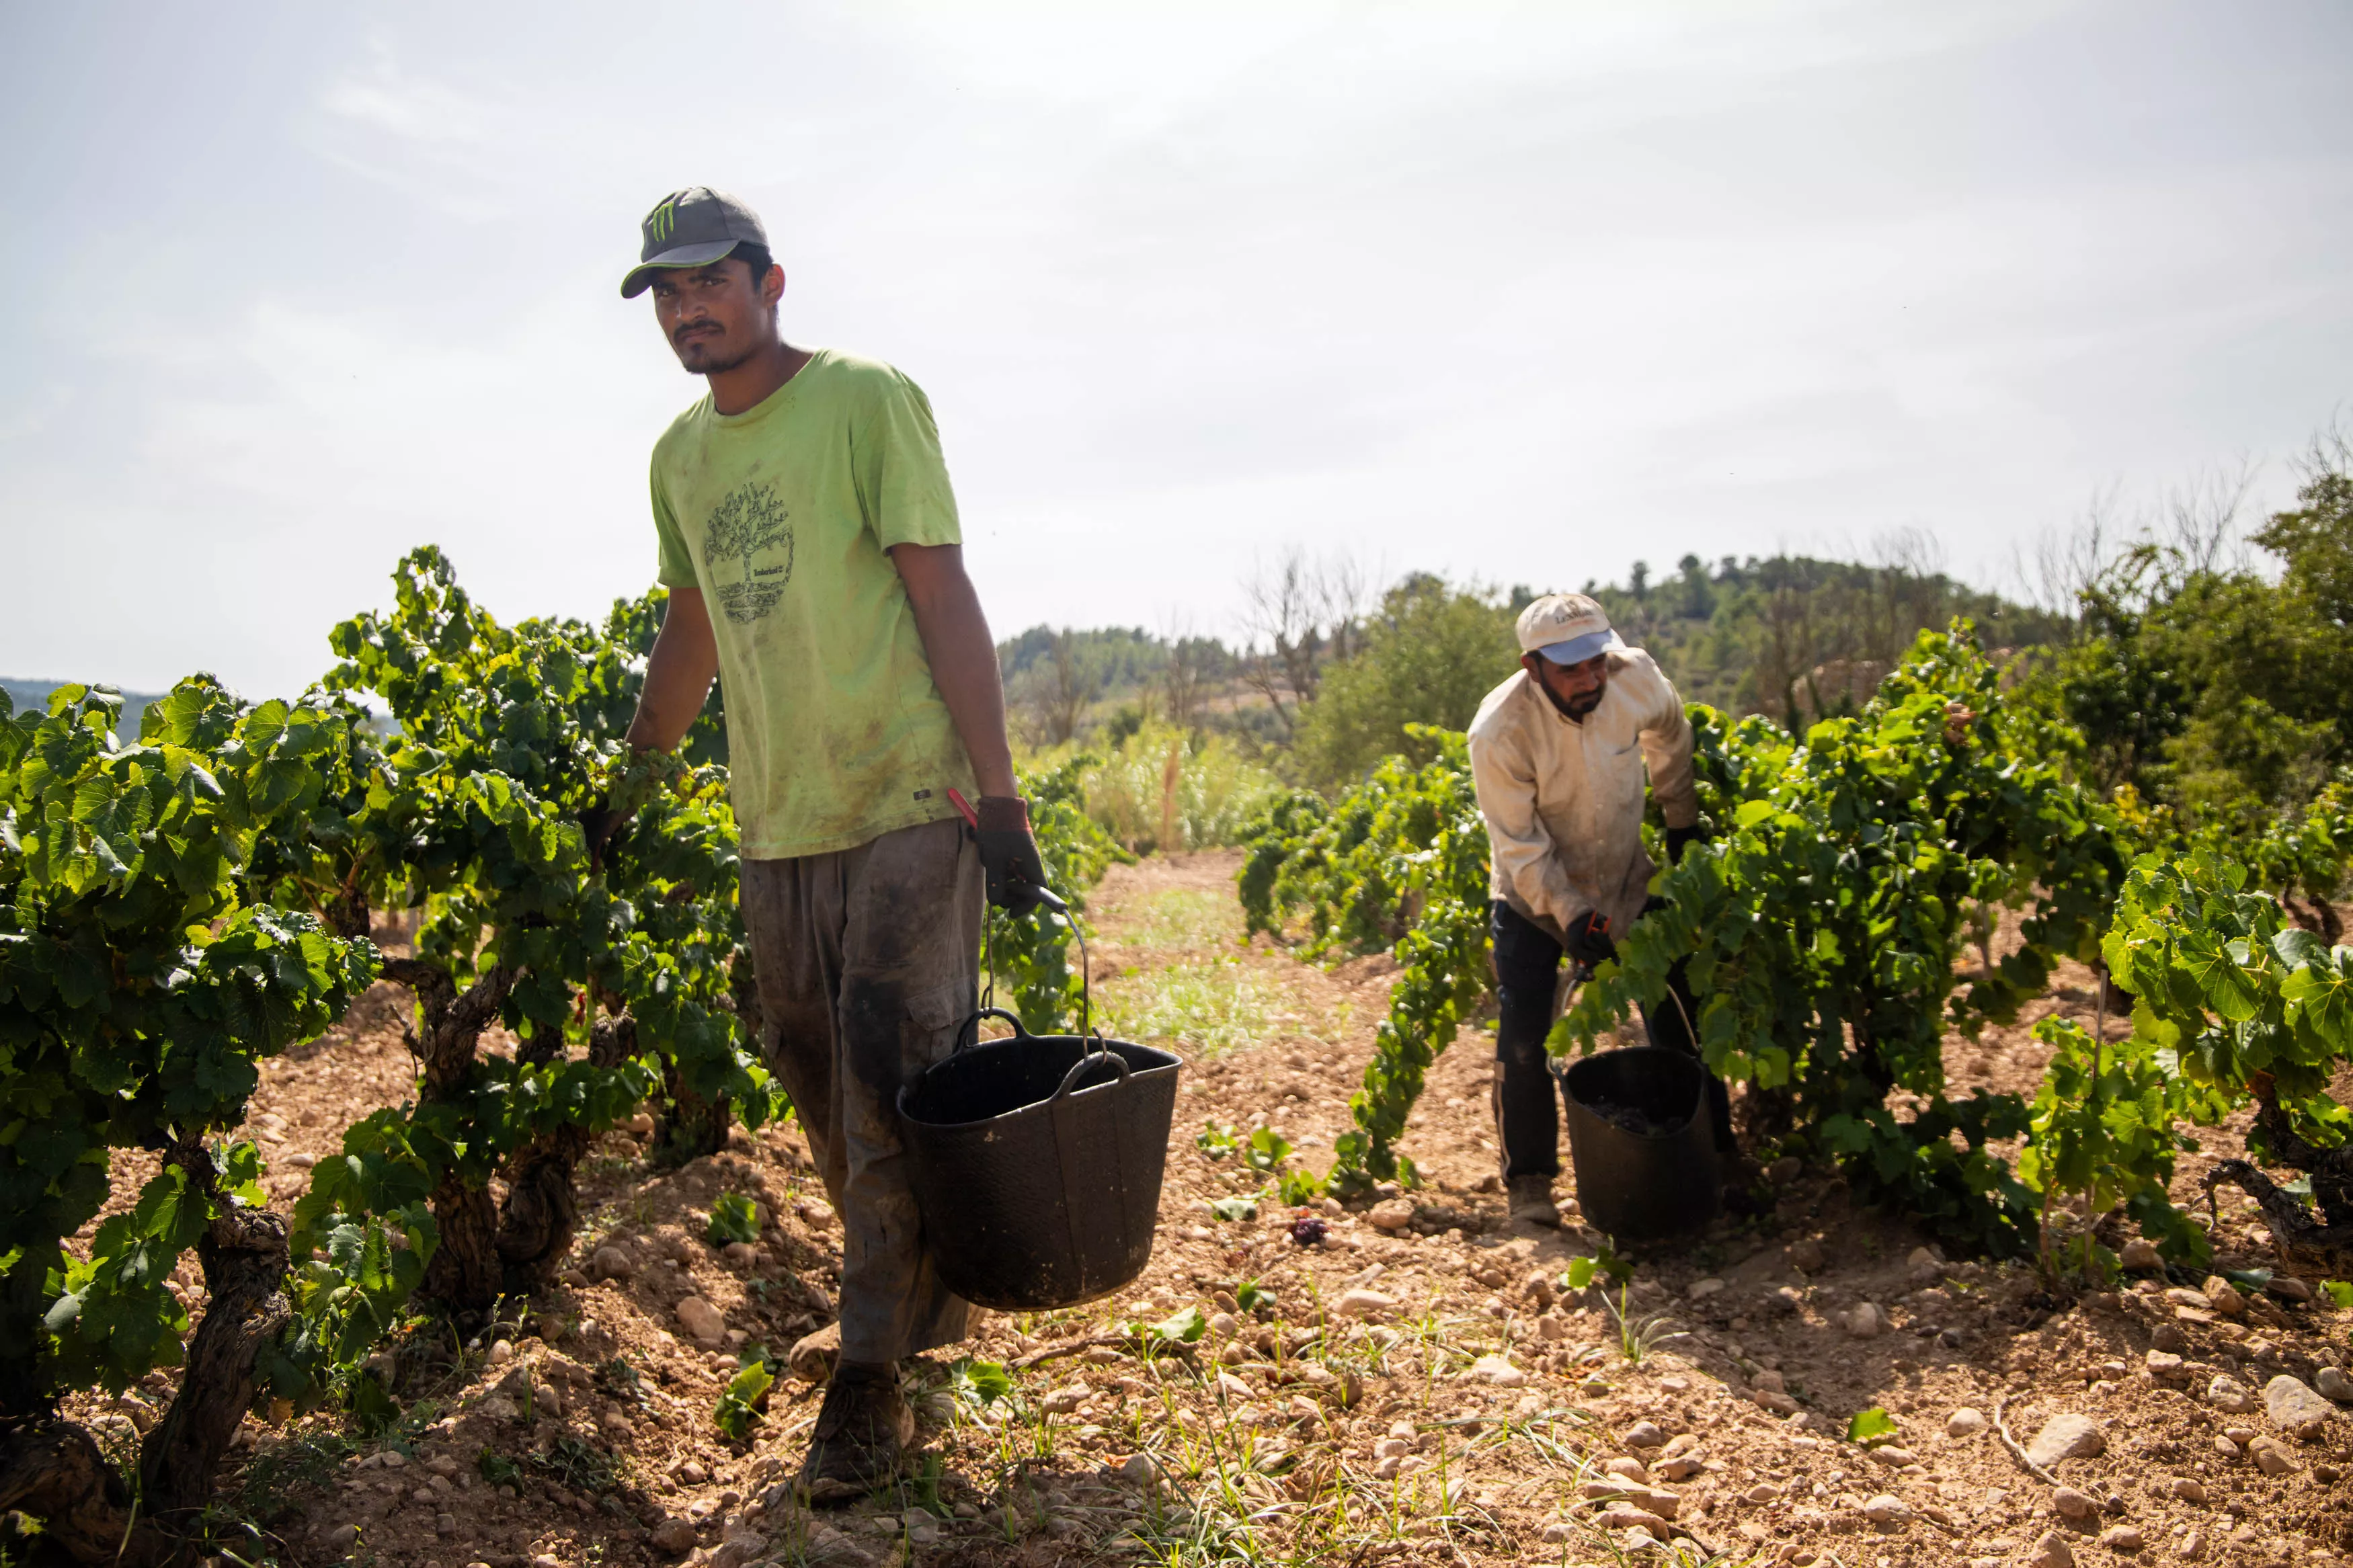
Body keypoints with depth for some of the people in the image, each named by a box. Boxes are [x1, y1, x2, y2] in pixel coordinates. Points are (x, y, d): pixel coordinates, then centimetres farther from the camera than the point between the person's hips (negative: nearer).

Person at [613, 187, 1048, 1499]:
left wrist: (999, 793, -14)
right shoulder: (680, 455, 14)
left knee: (892, 1090, -5)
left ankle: (873, 1375, 6)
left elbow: (944, 597, -10)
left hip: (907, 802, -6)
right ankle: (926, 1305, 30)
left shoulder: (866, 400, -6)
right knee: (824, 1093, 11)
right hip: (777, 823, 6)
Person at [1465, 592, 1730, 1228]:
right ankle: (1529, 1180, 10)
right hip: (1534, 896, -3)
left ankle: (1712, 1152, 24)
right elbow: (1520, 845, -23)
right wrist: (1569, 915, -31)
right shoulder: (1499, 732, -30)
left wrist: (1682, 820, 12)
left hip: (1625, 880, 4)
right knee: (1524, 1039, -9)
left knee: (1679, 1015, 7)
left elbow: (1670, 735, 5)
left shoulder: (1635, 676, -19)